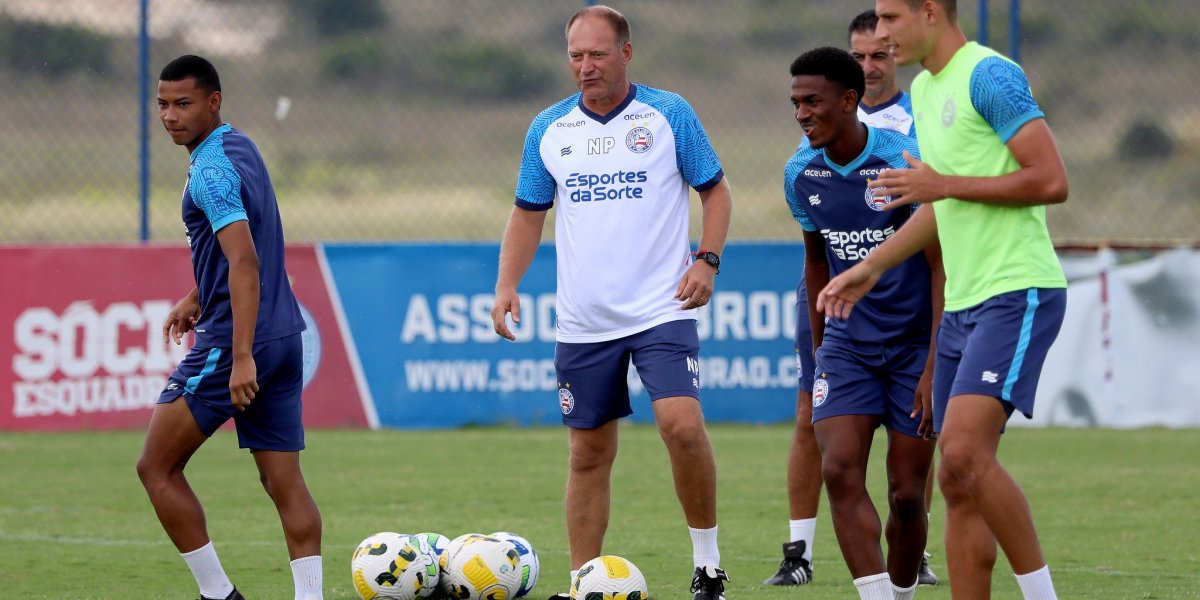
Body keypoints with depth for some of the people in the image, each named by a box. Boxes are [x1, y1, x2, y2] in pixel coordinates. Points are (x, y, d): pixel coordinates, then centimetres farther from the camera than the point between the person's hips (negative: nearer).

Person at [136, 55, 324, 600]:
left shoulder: (212, 170, -15)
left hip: (233, 344, -9)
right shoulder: (240, 148, 15)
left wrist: (241, 358, -28)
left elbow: (245, 261, -24)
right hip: (285, 337, 9)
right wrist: (196, 298, 34)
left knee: (157, 468, 2)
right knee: (285, 483, 4)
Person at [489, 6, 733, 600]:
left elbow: (715, 189, 5)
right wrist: (506, 285, 2)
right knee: (588, 454, 7)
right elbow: (527, 214, 14)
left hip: (661, 310, -3)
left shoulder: (669, 115, -2)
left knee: (682, 424, -21)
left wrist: (707, 260, -9)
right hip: (582, 323, 3)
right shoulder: (548, 129, 6)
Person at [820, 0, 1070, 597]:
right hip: (962, 303, 9)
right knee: (958, 484, 5)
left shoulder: (989, 76, -12)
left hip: (1017, 294, -9)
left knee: (964, 452, -23)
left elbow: (1051, 181, -19)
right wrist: (867, 270, 29)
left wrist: (944, 184, -15)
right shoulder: (924, 90, 18)